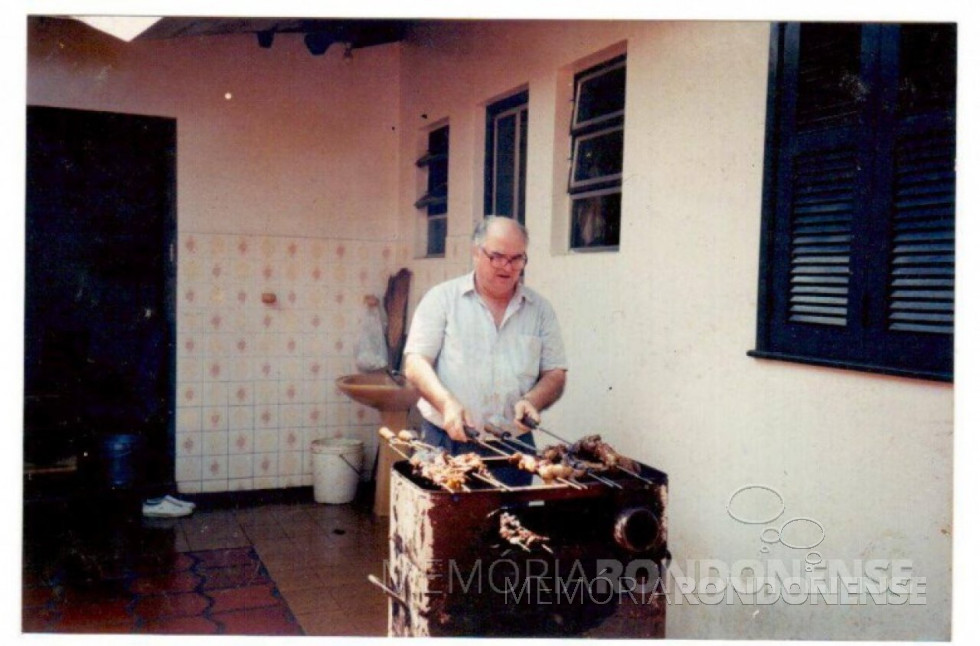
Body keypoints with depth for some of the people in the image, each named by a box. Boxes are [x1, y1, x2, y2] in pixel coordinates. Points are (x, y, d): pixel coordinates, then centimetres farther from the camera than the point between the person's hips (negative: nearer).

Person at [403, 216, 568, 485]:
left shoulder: (540, 309, 8)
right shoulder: (442, 299, 1)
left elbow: (555, 375, 8)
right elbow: (415, 364, -4)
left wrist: (532, 401, -13)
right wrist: (447, 402, -21)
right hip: (446, 442, -2)